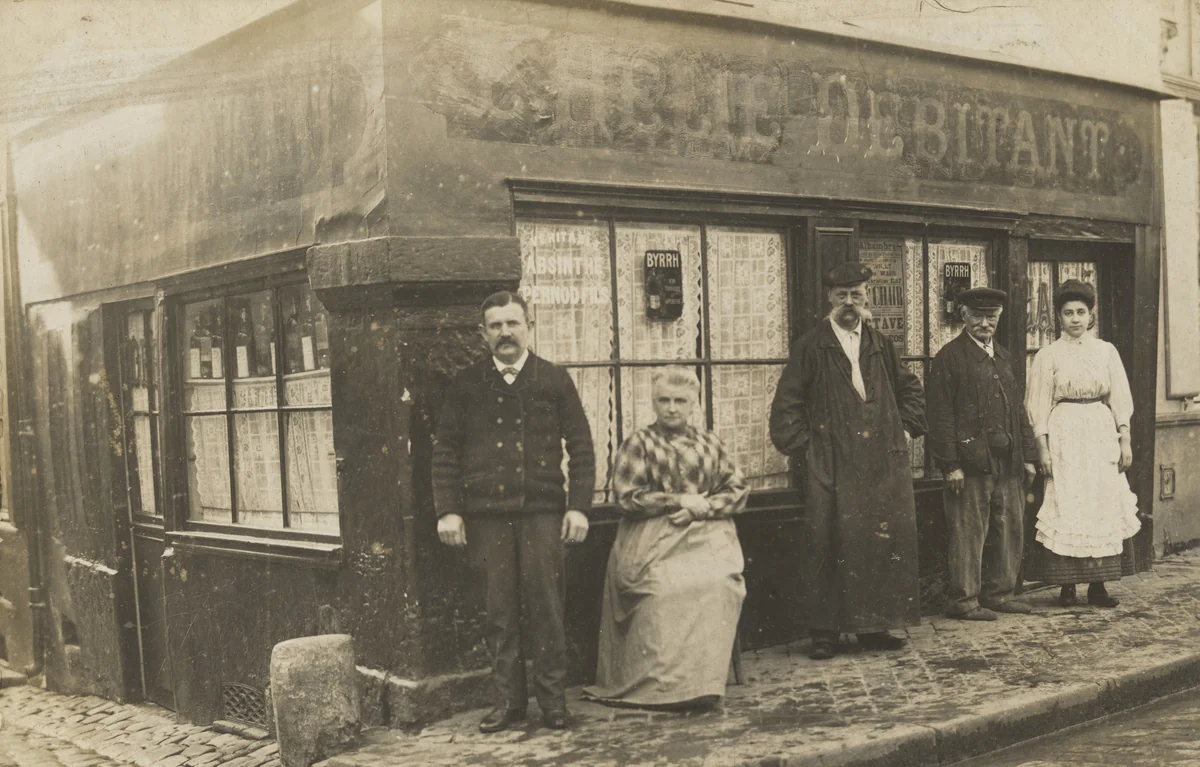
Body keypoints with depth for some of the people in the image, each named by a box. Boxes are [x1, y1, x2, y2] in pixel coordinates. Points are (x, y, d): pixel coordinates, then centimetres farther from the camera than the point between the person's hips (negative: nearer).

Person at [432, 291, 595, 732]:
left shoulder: (554, 381, 7)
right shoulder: (467, 385, 8)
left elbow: (581, 447, 6)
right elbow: (445, 450, 8)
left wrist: (579, 505, -1)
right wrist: (447, 509, 0)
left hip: (542, 512, -1)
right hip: (486, 514, 1)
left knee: (546, 607, -1)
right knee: (500, 611, 4)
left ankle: (553, 699, 9)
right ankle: (507, 700, 14)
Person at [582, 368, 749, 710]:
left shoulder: (709, 444, 20)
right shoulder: (638, 444, 10)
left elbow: (738, 490, 13)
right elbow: (628, 496, -1)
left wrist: (701, 507, -5)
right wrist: (680, 500, -6)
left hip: (706, 536, 2)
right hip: (654, 539, -2)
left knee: (715, 582, -31)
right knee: (665, 588, -33)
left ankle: (701, 682, -23)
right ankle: (659, 685, -26)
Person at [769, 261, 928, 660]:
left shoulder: (880, 345, 13)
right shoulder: (812, 347, 1)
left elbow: (910, 388, 27)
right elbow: (786, 405, 1)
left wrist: (906, 429, 15)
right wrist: (802, 450, -5)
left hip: (883, 464, 4)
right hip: (831, 467, -4)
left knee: (885, 541, 3)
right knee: (828, 544, -5)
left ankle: (874, 626, 13)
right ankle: (825, 631, 2)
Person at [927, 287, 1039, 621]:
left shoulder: (1004, 357, 18)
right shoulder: (949, 358, -5)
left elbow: (1019, 409, 20)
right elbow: (941, 416, -10)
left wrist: (1028, 455, 14)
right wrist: (950, 465, -15)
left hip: (1008, 463, 7)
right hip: (971, 462, -7)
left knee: (1010, 530, 11)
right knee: (969, 533, -3)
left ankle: (999, 593, 22)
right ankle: (965, 601, 5)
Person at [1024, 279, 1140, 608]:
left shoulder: (1106, 351, 8)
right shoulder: (1048, 356, 2)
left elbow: (1120, 399, 9)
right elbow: (1039, 406, 0)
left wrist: (1125, 440, 1)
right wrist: (1042, 448, -7)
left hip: (1102, 436, 2)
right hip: (1064, 436, -2)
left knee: (1103, 507, 1)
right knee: (1065, 509, -4)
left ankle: (1098, 585, 6)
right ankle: (1066, 586, 2)